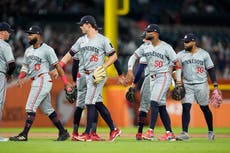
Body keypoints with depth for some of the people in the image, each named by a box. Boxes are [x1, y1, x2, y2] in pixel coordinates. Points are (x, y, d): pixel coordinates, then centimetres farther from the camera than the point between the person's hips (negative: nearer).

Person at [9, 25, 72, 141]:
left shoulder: (47, 49, -9)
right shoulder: (28, 51, 15)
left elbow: (57, 66, -9)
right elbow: (25, 66, 18)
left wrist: (65, 82, -11)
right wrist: (20, 78, -2)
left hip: (43, 80, -9)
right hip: (35, 82, 9)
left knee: (30, 107, -12)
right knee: (48, 109, 11)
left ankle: (24, 135, -12)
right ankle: (63, 132, 16)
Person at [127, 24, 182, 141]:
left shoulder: (166, 47, -7)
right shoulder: (145, 47, 9)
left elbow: (177, 63, -4)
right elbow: (134, 57, 10)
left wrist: (178, 81, -6)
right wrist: (130, 70, -8)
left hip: (163, 77, -7)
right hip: (152, 78, 7)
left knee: (154, 102, -19)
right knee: (161, 106, 7)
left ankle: (150, 132, -24)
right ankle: (169, 134, 11)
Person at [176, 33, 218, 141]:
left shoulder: (204, 54, 1)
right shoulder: (181, 55, 5)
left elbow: (211, 69, 3)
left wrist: (215, 85, -2)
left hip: (201, 85, -1)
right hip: (187, 86, 1)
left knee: (205, 108, 8)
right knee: (186, 108, -11)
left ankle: (210, 131, 24)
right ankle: (185, 133, -14)